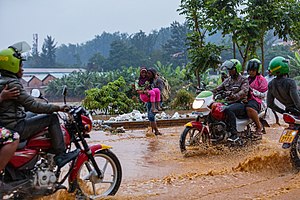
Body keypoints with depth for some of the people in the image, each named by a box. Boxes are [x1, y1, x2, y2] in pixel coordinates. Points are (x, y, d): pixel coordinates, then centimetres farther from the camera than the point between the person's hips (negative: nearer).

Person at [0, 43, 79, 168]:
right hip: (15, 128, -10)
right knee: (52, 118, -7)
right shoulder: (12, 84, -17)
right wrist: (58, 108, -13)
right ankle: (60, 155, -9)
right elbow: (32, 105, -20)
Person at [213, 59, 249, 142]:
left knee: (228, 110, -38)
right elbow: (218, 89, 12)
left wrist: (234, 96, -38)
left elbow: (243, 91, -19)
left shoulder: (244, 80, -1)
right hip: (229, 103, 7)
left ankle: (234, 134, -37)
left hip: (240, 103, -7)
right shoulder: (227, 80, 20)